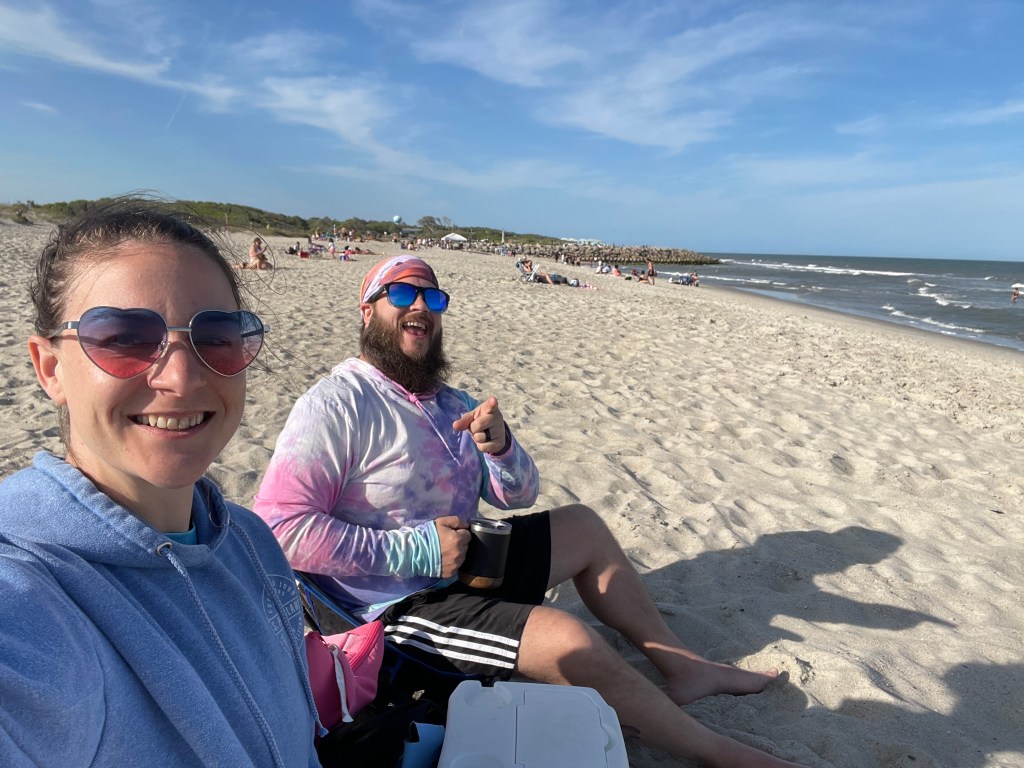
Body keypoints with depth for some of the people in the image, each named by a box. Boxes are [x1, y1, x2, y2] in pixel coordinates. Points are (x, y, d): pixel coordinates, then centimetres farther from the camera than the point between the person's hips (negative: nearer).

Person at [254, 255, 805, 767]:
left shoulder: (450, 403, 5)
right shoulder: (335, 405, -18)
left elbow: (518, 497, 4)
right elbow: (279, 526, -26)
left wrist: (498, 447, -19)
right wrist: (412, 551, -26)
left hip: (462, 565, 9)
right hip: (397, 603, -8)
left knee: (584, 527, 13)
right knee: (575, 646, -22)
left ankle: (680, 665, 25)